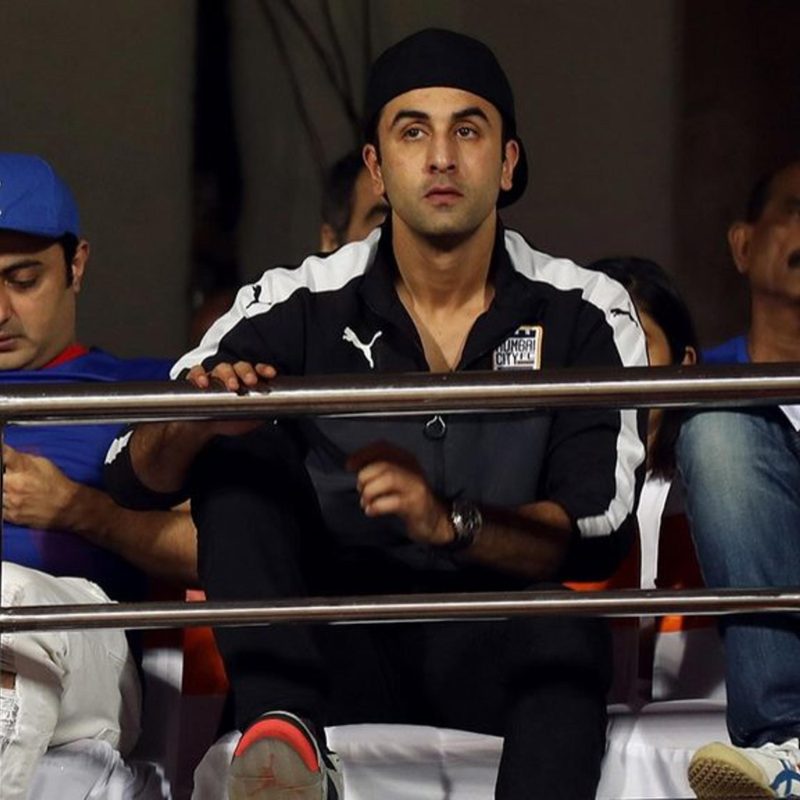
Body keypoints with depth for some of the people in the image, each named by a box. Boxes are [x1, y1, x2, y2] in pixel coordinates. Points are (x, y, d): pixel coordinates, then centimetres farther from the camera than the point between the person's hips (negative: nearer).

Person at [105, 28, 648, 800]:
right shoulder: (302, 307, 2)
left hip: (497, 653, -2)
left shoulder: (583, 315, 0)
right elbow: (134, 478, -1)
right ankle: (282, 729, -37)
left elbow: (601, 532, -9)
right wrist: (191, 425, -24)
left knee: (565, 631, -35)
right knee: (231, 464, -18)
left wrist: (453, 524, -26)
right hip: (342, 654, 2)